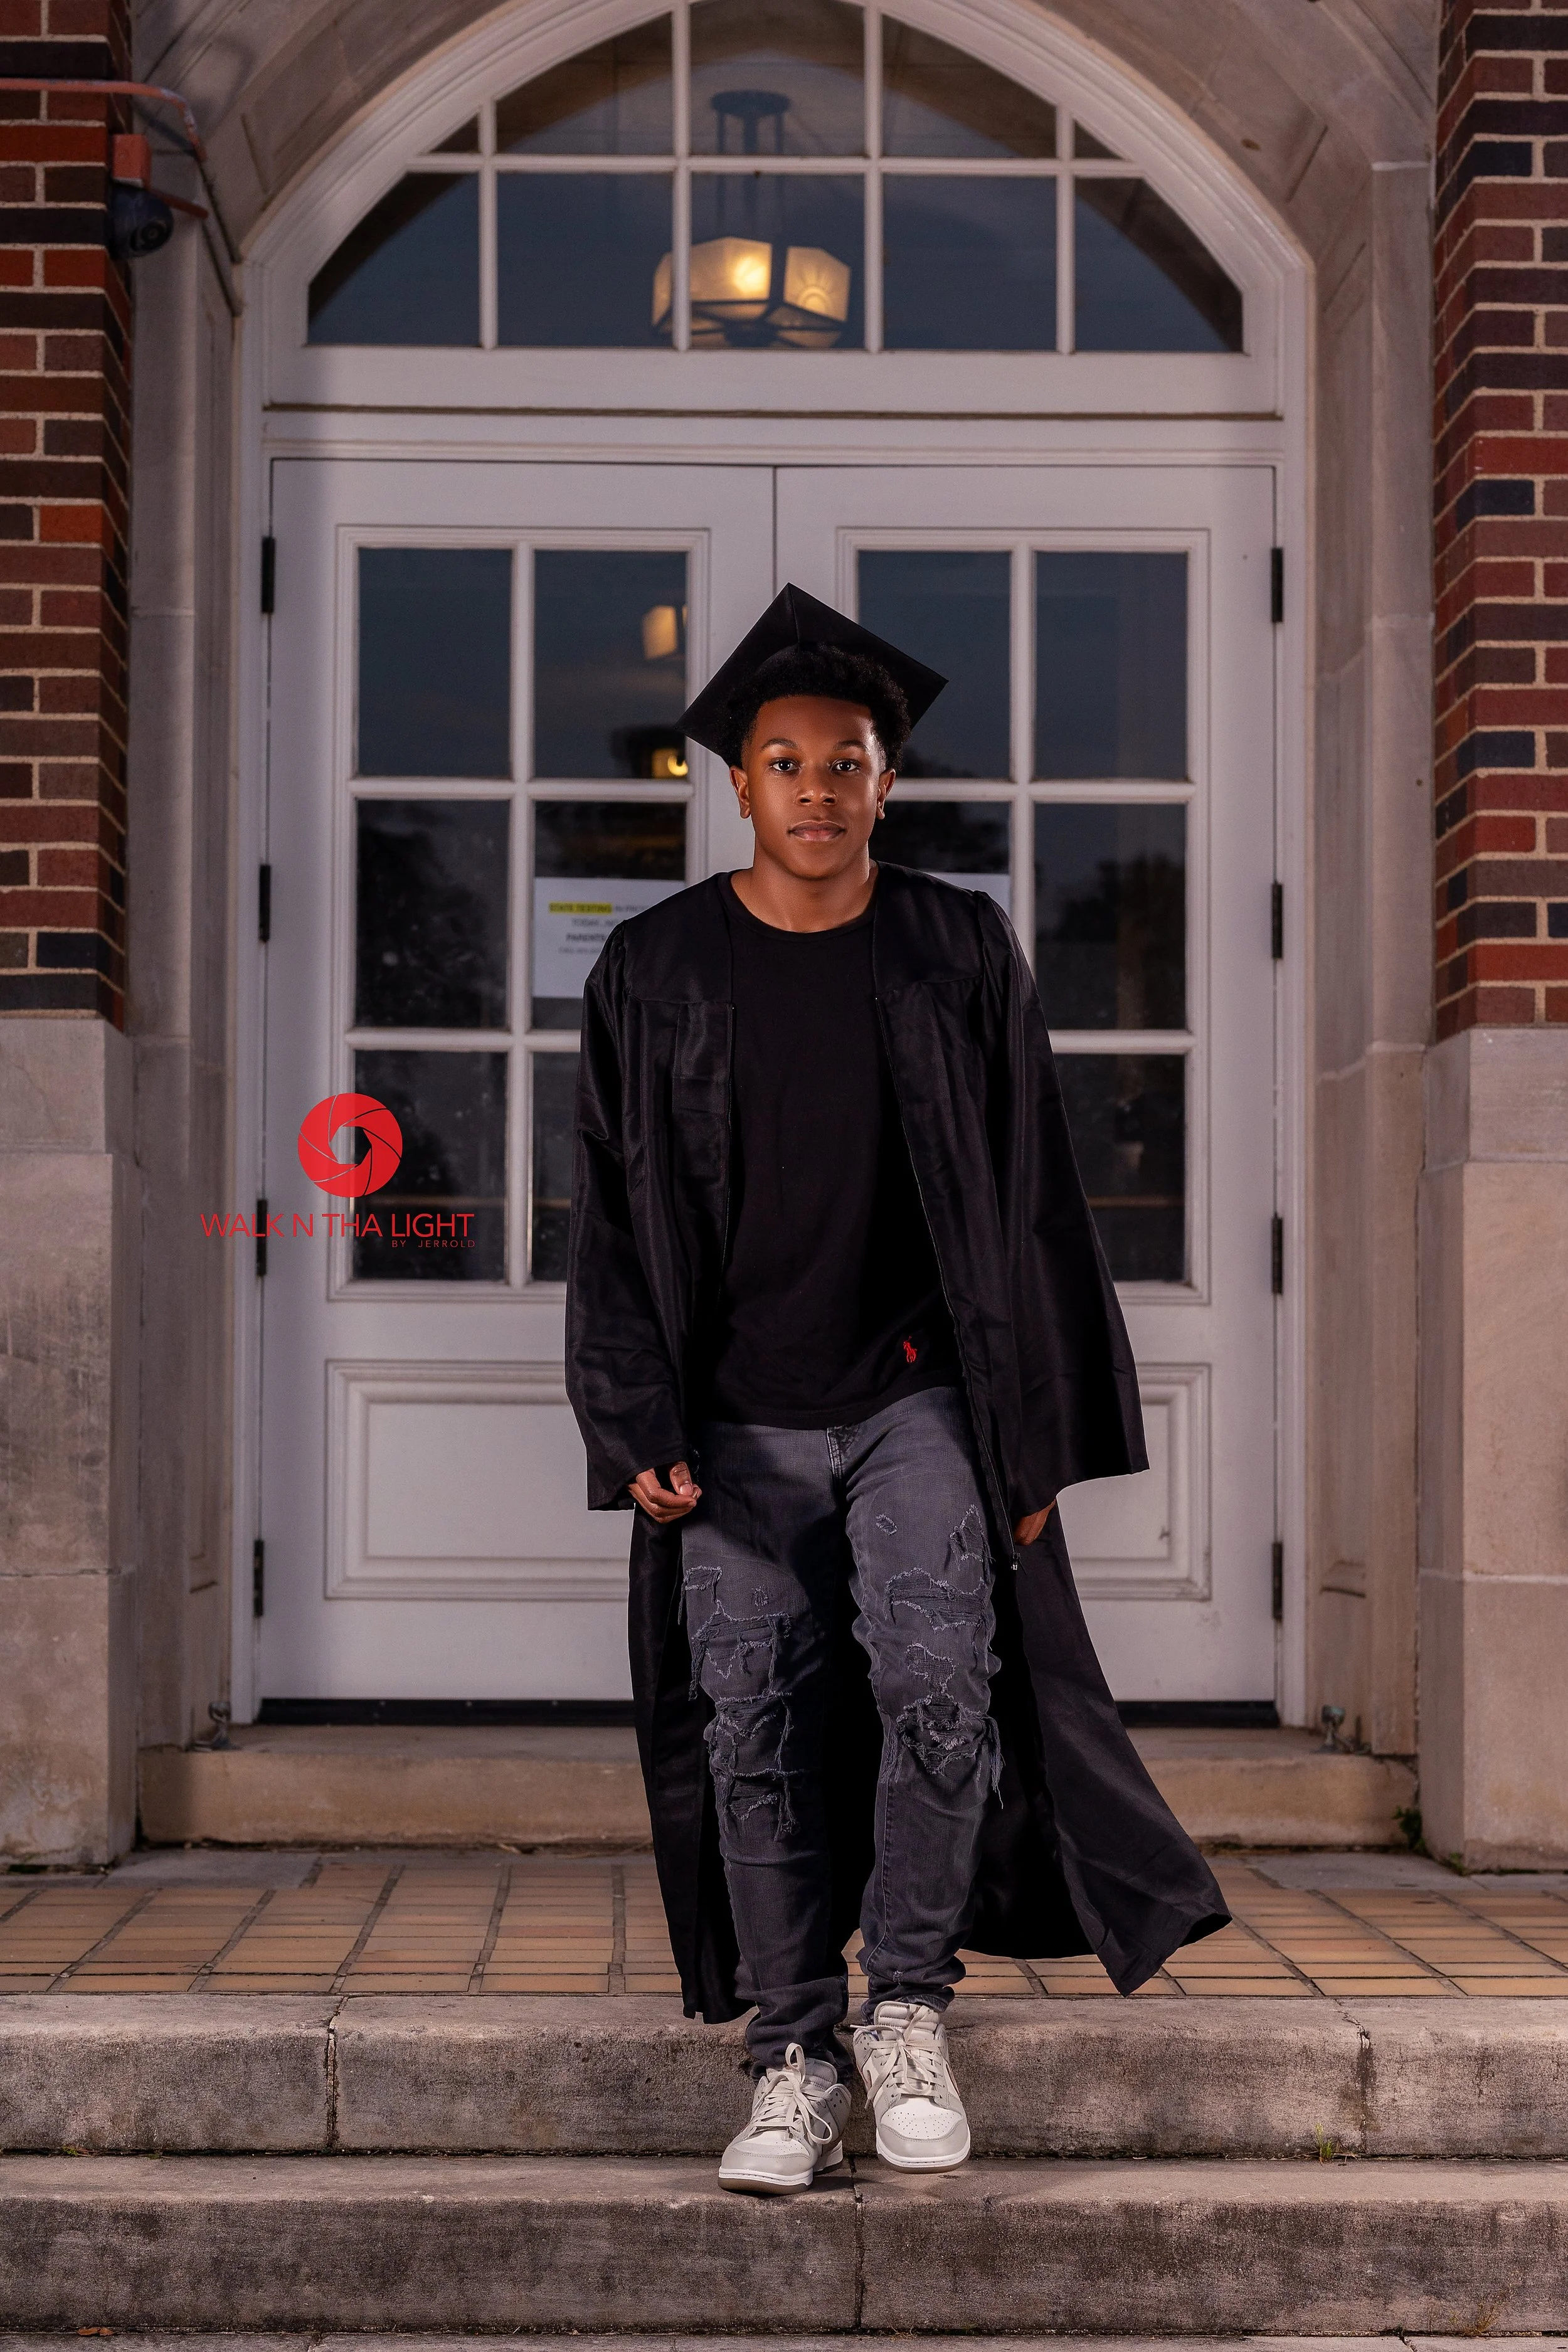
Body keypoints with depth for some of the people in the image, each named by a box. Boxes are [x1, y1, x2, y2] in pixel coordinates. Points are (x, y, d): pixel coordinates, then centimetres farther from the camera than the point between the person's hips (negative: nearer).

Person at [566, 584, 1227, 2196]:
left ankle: (906, 2002, 3)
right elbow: (615, 1220, 3)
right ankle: (792, 2059, 12)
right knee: (757, 1730, 0)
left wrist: (1031, 1440, 1)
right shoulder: (655, 973, 2)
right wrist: (636, 1433, -6)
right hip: (739, 1425, 1)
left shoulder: (961, 956, 2)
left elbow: (1026, 1204, 4)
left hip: (918, 1400, -1)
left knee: (938, 1677, -18)